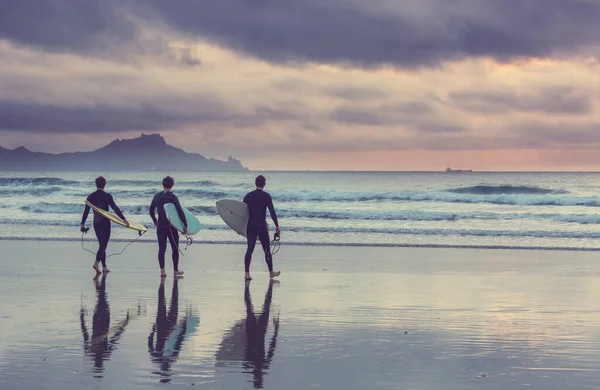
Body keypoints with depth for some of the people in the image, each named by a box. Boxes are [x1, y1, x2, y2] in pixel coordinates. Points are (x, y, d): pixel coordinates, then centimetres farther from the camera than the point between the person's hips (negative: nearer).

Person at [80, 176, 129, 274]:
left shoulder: (91, 196, 4)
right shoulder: (107, 196, -10)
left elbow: (86, 211, 7)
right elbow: (115, 208, -16)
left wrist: (82, 224, 14)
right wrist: (124, 219, -16)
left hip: (96, 223, 5)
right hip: (105, 223, -5)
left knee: (102, 245, 14)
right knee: (103, 245, -4)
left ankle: (104, 267, 16)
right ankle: (96, 263, -24)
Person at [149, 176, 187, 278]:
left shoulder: (157, 196, 3)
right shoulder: (173, 197, -11)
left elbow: (151, 210, 14)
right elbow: (180, 212, -15)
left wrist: (155, 221, 28)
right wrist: (185, 225, -9)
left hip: (160, 226, 3)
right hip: (172, 227, -3)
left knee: (161, 248, 5)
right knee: (175, 248, 9)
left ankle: (162, 270, -4)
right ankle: (175, 270, 13)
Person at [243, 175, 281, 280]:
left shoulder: (248, 196, 5)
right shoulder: (266, 196, -7)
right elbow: (272, 212, -10)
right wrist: (277, 226, -4)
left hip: (250, 227, 4)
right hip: (261, 226, -4)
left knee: (249, 249, 4)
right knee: (267, 249, 8)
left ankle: (247, 273, -1)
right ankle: (271, 272, 17)